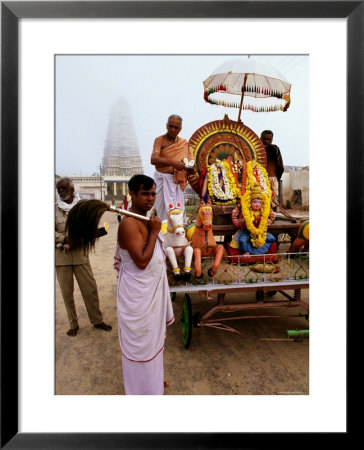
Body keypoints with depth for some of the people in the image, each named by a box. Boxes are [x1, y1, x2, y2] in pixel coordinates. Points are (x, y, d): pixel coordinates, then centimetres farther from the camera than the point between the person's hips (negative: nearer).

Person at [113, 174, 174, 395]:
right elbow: (142, 261, -27)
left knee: (154, 334, 24)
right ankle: (142, 387, 31)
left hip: (153, 289, 9)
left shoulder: (147, 219, 6)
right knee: (139, 340, 9)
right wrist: (154, 232, -23)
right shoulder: (129, 223, -23)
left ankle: (153, 376, 47)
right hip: (138, 294, -9)